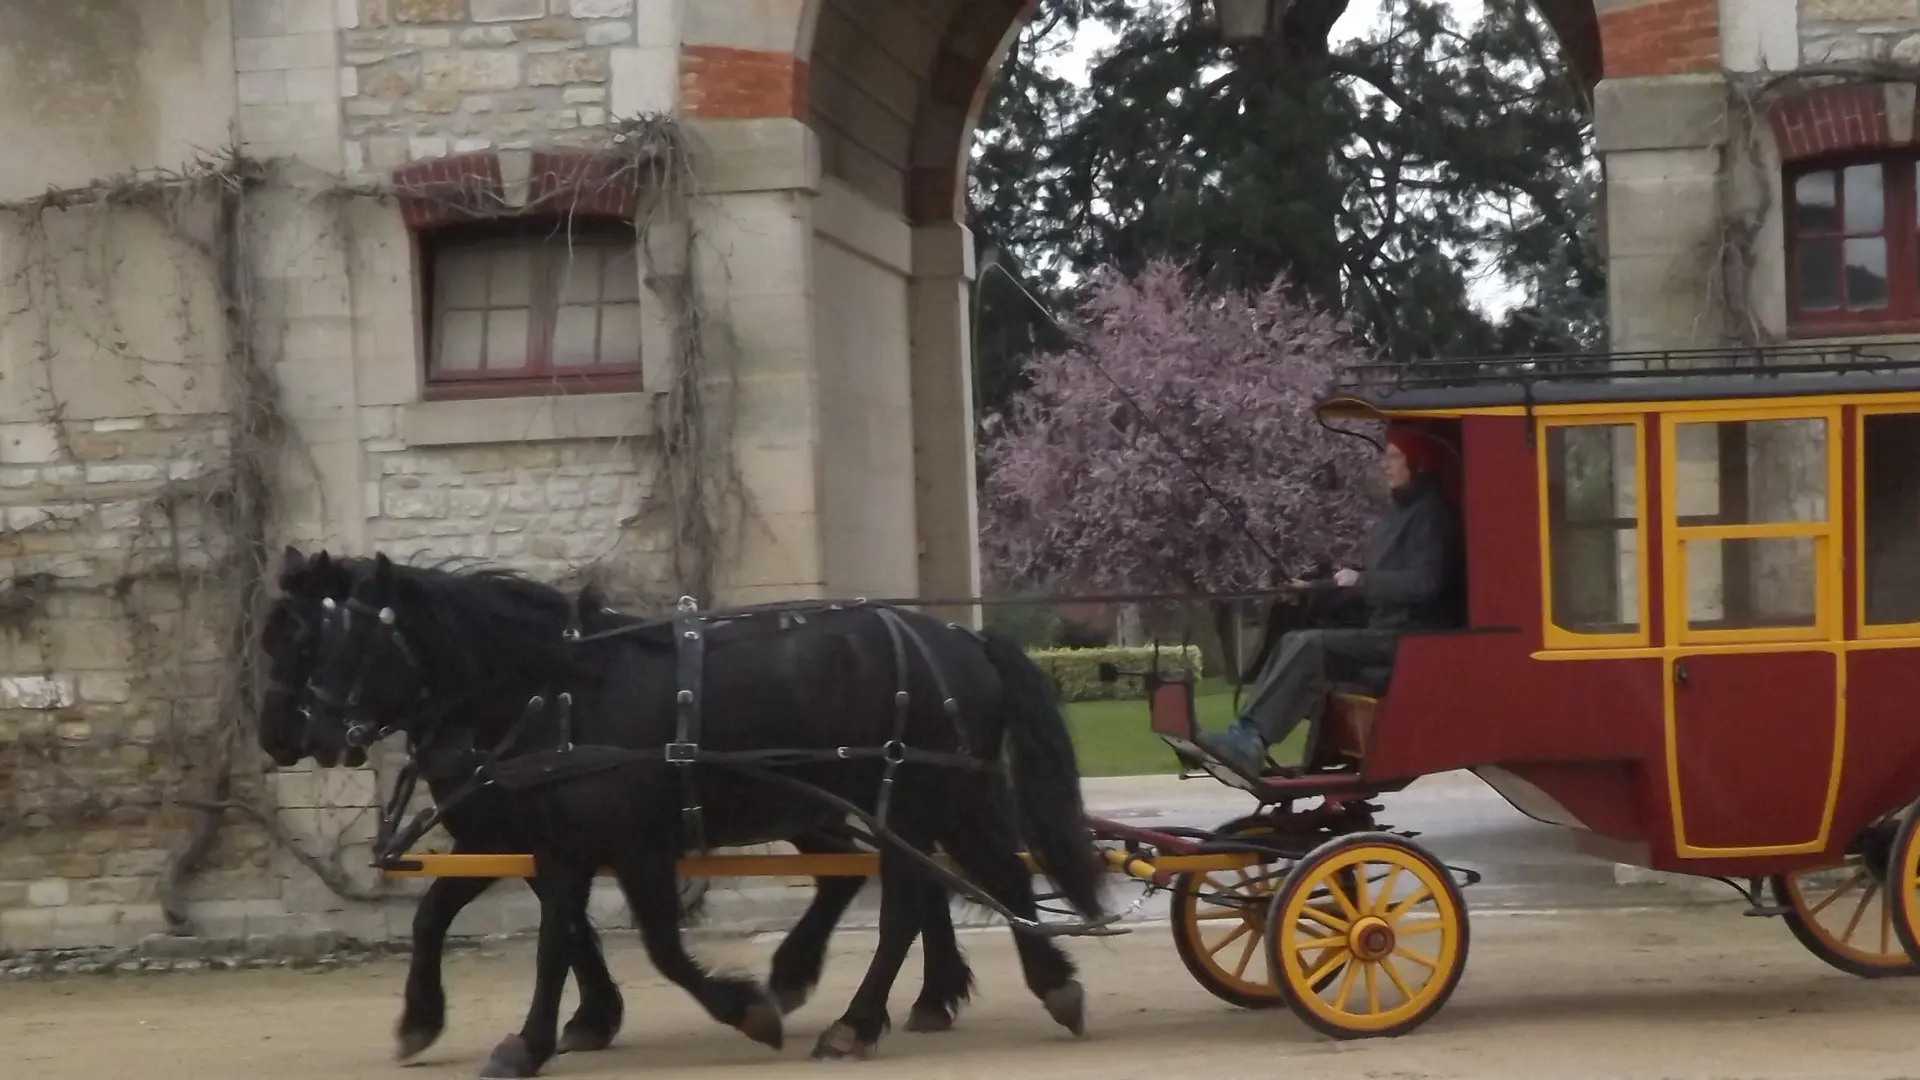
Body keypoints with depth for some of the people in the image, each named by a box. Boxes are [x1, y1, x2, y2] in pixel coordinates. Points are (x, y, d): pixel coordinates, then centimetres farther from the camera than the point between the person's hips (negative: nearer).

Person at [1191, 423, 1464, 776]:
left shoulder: (1431, 513, -9)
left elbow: (1425, 582, -21)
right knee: (1295, 643, -4)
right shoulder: (1402, 510, 19)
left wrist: (1361, 582, -17)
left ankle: (1249, 739, -28)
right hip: (1384, 630, 9)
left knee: (1310, 646, -24)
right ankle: (1247, 735, -16)